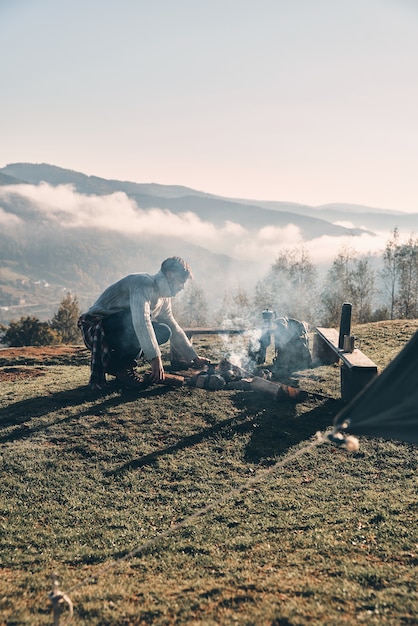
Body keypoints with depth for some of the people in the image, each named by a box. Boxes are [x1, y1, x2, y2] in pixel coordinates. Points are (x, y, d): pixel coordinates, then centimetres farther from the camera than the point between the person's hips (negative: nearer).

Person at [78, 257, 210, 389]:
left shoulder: (164, 299, 10)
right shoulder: (143, 282, -20)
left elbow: (175, 329, 21)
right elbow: (141, 321, -35)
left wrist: (195, 358, 18)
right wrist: (155, 359, -40)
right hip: (96, 329, -9)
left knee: (164, 332, -6)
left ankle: (113, 362, 1)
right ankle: (120, 365, -13)